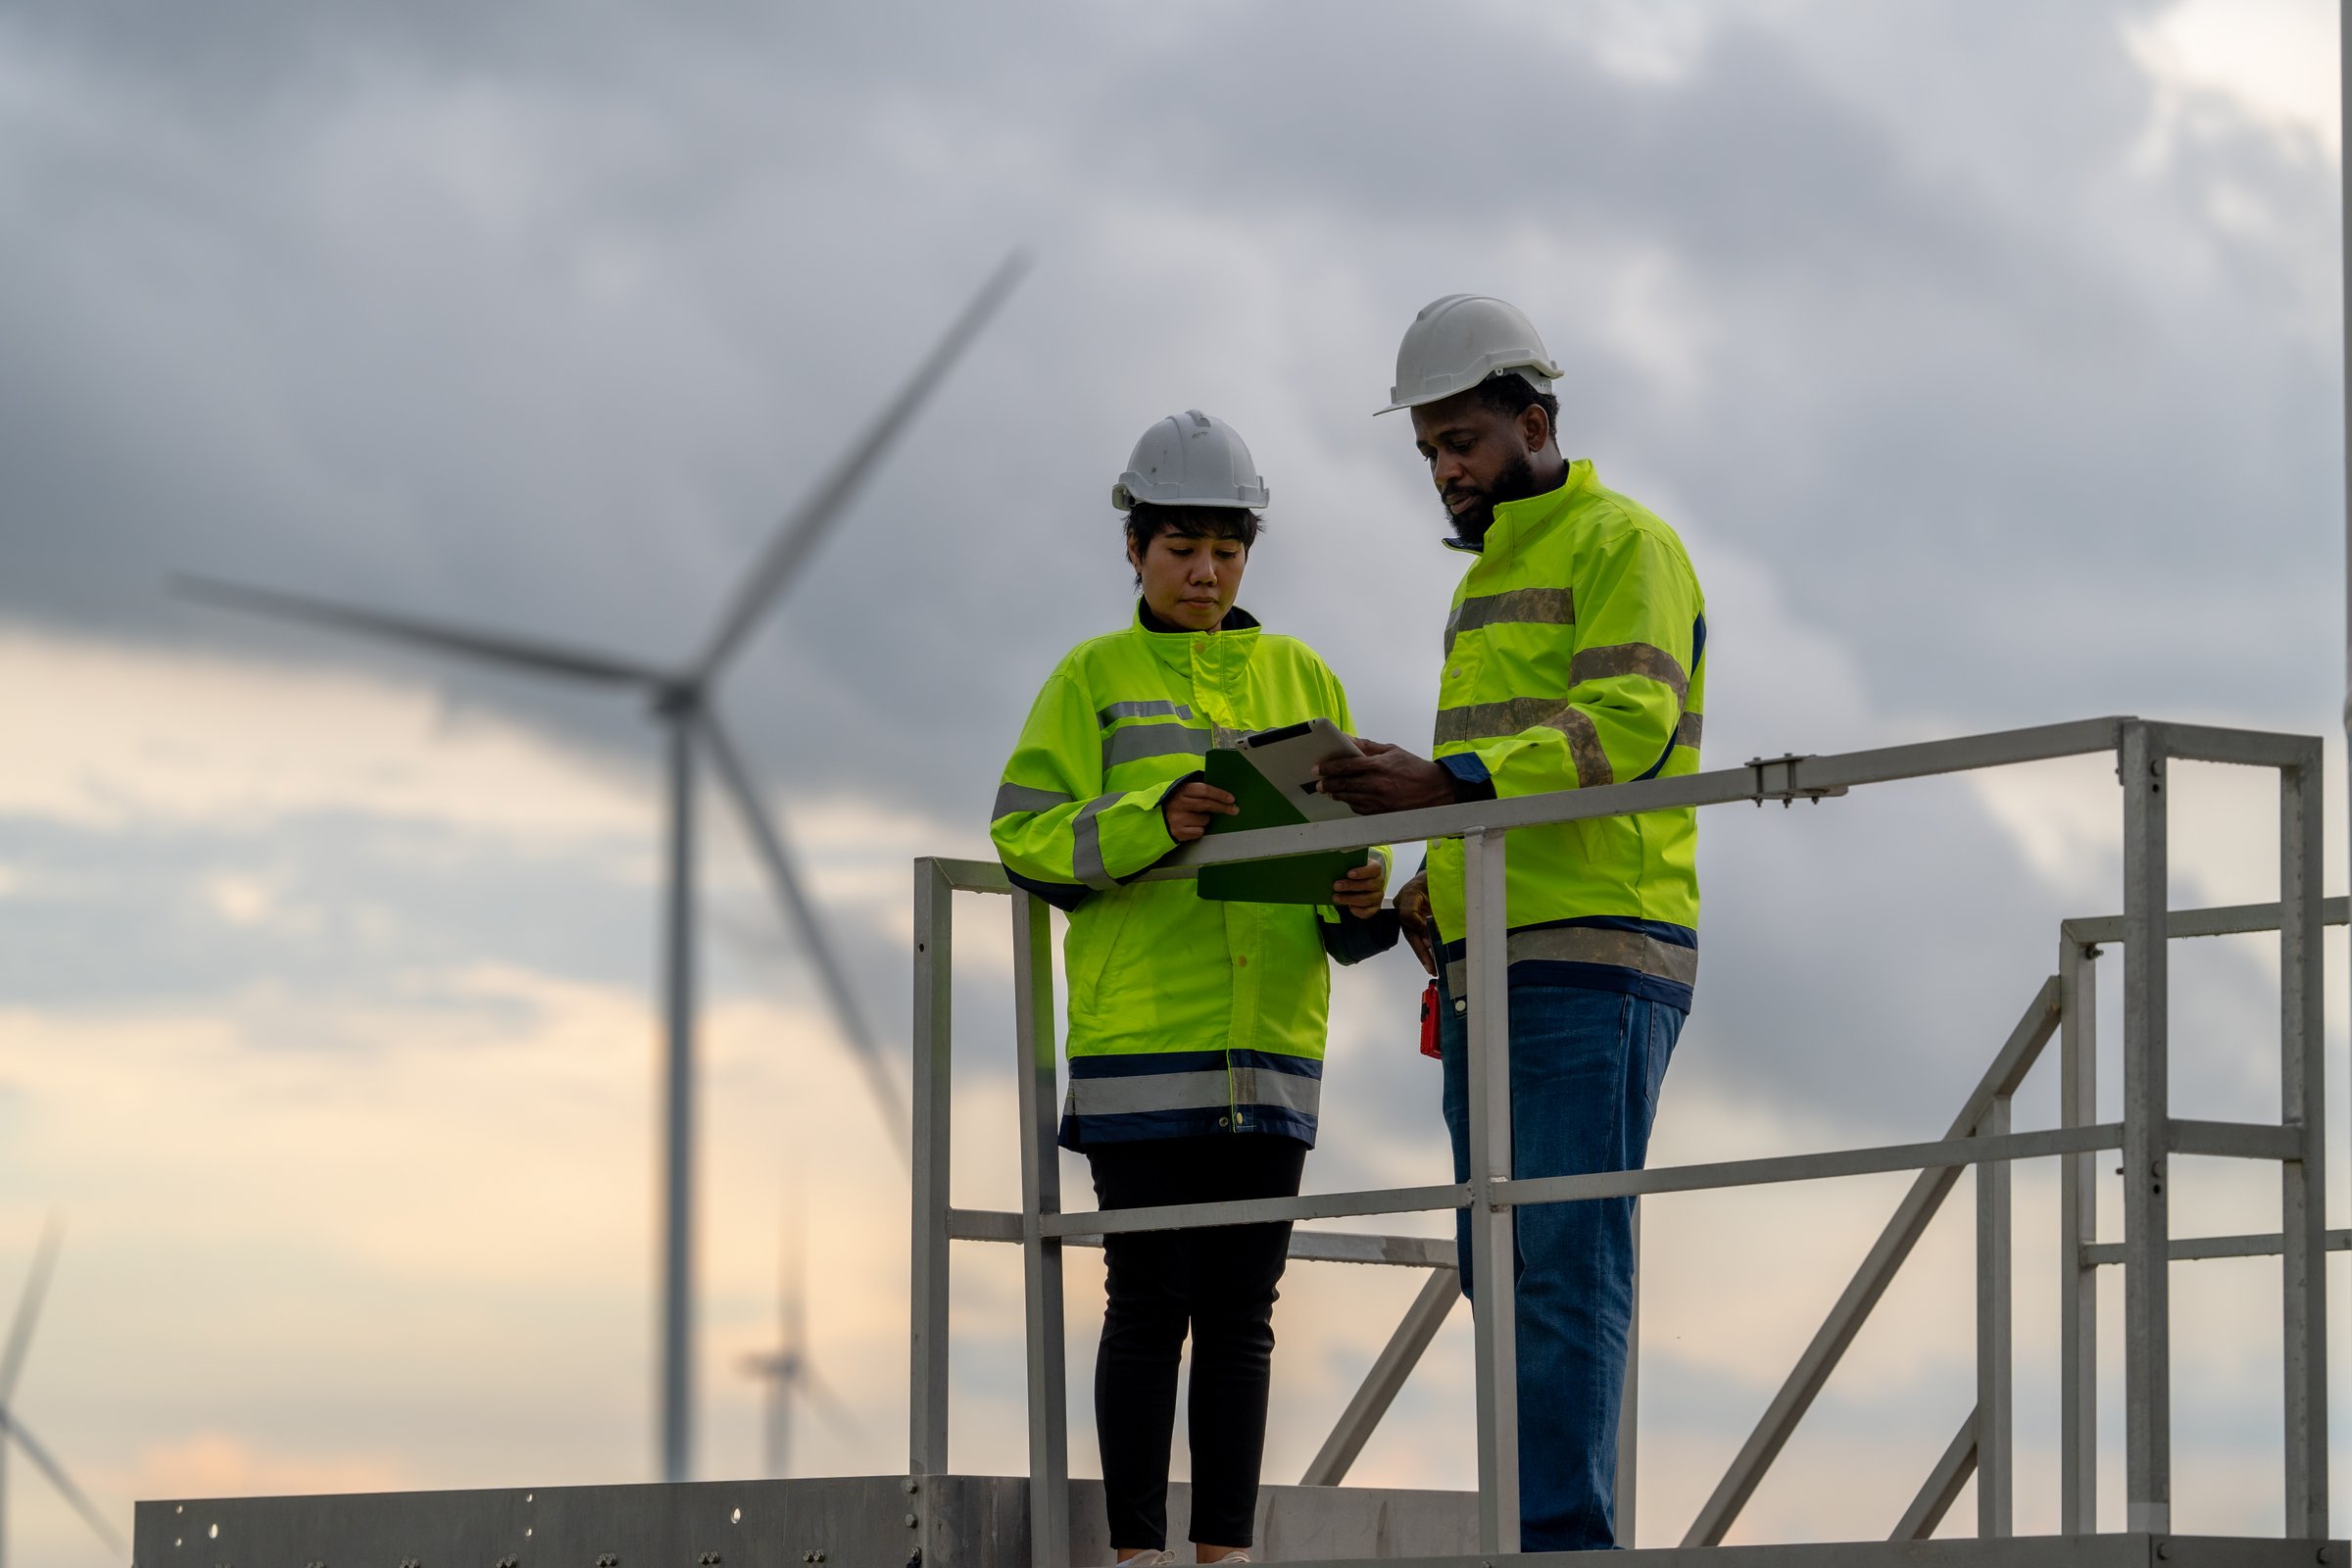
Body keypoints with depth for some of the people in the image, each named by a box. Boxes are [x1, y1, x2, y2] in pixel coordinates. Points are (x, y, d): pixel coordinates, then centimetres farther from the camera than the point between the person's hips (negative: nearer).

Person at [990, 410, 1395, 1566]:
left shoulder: (1301, 679, 16)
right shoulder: (1095, 678, 7)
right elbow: (1026, 836, -3)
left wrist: (1360, 900, -9)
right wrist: (1149, 822, -20)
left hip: (1270, 1038, 3)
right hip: (1140, 1037, -3)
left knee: (1241, 1310, 4)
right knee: (1149, 1303, -4)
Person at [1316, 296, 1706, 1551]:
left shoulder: (1624, 546, -4)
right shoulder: (1486, 584, 25)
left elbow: (1626, 725, -19)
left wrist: (1445, 785, -30)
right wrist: (1425, 892, 12)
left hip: (1596, 964, -9)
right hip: (1486, 974, 9)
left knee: (1565, 1263, -15)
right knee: (1502, 1269, 5)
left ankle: (1562, 1538, -18)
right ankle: (1557, 1537, 6)